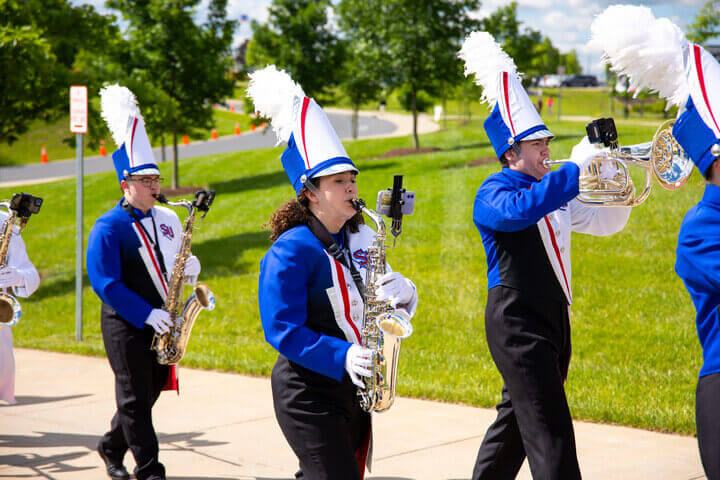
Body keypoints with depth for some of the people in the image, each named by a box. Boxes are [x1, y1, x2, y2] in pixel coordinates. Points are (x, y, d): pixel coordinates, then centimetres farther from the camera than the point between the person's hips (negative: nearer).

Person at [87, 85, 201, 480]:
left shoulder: (167, 219, 10)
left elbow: (174, 263, 21)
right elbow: (105, 282, -15)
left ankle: (112, 447, 33)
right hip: (126, 324, -6)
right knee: (135, 397, -2)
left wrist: (189, 268, -4)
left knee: (151, 390, 13)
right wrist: (146, 314, -20)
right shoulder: (108, 227, -10)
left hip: (160, 323, 7)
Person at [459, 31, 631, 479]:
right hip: (516, 319, -9)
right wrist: (576, 167, -29)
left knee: (519, 417, 16)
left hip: (553, 316, 9)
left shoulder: (551, 191, 17)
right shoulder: (494, 192, -8)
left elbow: (604, 222, 20)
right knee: (548, 428, -14)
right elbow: (520, 211, -31)